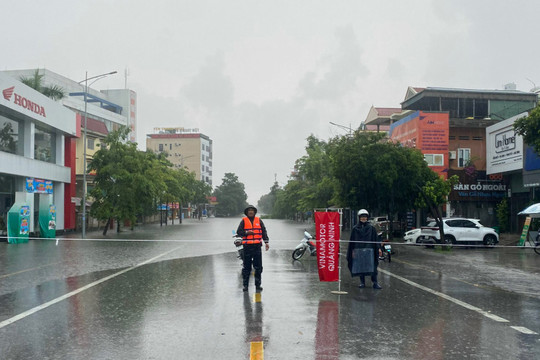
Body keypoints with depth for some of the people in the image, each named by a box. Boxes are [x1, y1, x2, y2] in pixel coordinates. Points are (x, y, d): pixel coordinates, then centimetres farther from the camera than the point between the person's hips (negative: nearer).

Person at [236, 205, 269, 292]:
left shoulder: (259, 221, 11)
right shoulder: (243, 221, 6)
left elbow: (264, 232, 11)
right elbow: (238, 231, 1)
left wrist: (266, 242, 1)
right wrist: (246, 232, -16)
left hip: (257, 246, 2)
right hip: (247, 246, -1)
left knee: (258, 267, 2)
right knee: (246, 266, 2)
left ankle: (258, 285, 9)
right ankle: (245, 284, 10)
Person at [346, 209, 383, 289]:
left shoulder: (371, 228, 4)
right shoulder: (355, 228, 6)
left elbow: (376, 239, 5)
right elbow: (352, 240, 8)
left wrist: (379, 248, -3)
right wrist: (353, 251, 4)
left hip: (369, 250, -1)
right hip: (359, 250, 1)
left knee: (372, 267, -4)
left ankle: (375, 283, 0)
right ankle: (362, 282, 15)